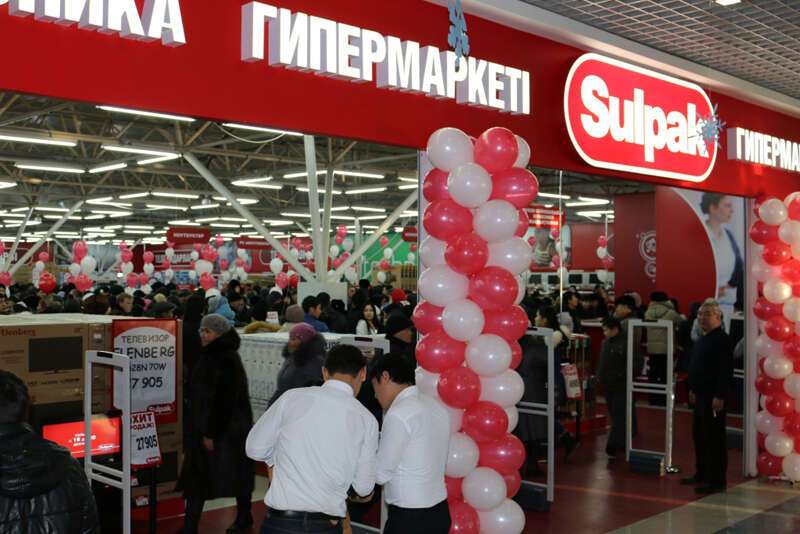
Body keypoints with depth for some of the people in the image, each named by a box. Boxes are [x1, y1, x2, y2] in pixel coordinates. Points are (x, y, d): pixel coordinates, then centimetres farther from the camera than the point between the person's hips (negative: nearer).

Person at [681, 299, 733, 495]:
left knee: (714, 438, -4)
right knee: (699, 436, 16)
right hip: (701, 396, 10)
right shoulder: (702, 340, 15)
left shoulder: (722, 340, -15)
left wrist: (719, 397, -22)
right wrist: (693, 389, 21)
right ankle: (701, 474, 27)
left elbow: (726, 371, -20)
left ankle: (716, 481, 2)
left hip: (714, 398, -10)